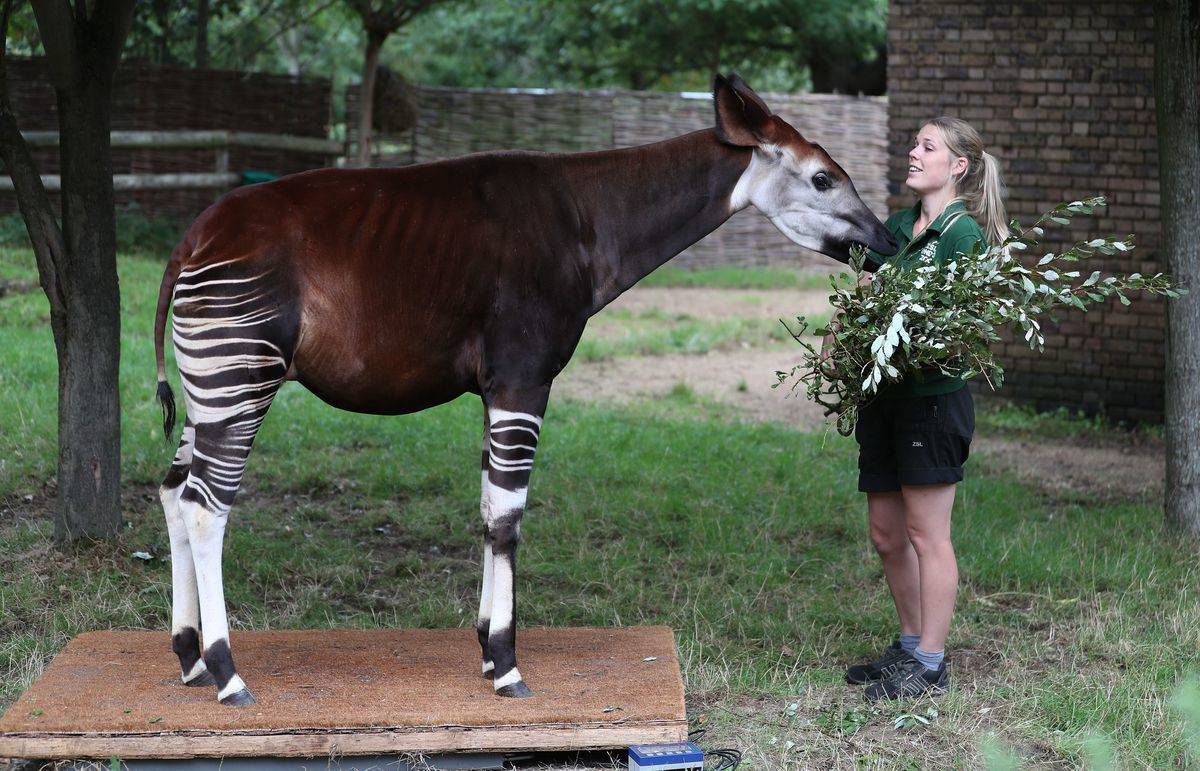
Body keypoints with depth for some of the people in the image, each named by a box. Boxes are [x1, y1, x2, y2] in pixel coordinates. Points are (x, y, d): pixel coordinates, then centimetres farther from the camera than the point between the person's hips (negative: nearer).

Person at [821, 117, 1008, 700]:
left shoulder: (963, 231, -8)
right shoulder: (898, 226, 16)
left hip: (934, 393, -8)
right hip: (884, 391, 8)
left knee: (926, 532, -2)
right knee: (886, 533, 13)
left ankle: (930, 664, 7)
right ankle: (910, 645, 26)